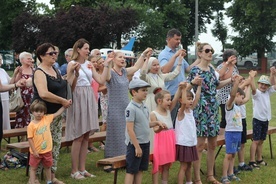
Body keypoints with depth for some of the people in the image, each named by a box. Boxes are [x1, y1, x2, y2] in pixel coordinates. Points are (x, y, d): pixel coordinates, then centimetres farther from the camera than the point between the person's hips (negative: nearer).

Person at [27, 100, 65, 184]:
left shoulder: (47, 118, -3)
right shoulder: (31, 125, -15)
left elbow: (57, 113, 6)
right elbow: (30, 139, -14)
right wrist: (34, 151, -15)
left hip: (47, 150, 4)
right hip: (36, 152, -4)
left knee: (47, 167, 20)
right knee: (33, 168, 7)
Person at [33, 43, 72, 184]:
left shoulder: (55, 70, 12)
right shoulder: (39, 72, -14)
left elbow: (62, 88, 25)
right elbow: (44, 94, -27)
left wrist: (65, 101, 6)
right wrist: (62, 101, -19)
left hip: (57, 113, 8)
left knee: (56, 144, 11)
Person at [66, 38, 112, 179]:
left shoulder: (89, 64, 12)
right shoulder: (72, 64, -6)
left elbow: (101, 80, 6)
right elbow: (70, 87, -11)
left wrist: (106, 64, 4)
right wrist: (75, 73, -24)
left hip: (89, 100, 7)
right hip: (78, 100, -6)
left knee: (86, 137, 8)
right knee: (78, 137, -4)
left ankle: (82, 169, 15)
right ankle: (74, 170, 5)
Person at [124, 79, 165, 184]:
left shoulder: (144, 107, 8)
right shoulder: (131, 108, -17)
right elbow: (130, 129, -19)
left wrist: (156, 123, 4)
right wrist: (137, 147, -20)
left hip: (145, 143, 8)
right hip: (135, 144, -8)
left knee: (140, 170, 14)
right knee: (131, 171, -1)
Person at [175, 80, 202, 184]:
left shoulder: (191, 110, 8)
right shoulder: (181, 113, -13)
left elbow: (197, 99, 4)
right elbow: (184, 103, -33)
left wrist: (199, 86, 2)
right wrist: (184, 89, -36)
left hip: (191, 143, 7)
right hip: (183, 144, -7)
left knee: (189, 165, 16)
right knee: (183, 166, -4)